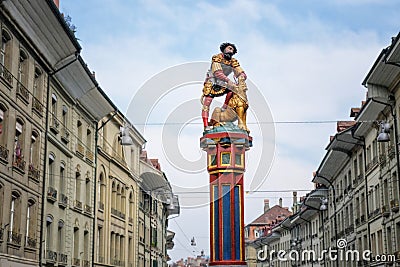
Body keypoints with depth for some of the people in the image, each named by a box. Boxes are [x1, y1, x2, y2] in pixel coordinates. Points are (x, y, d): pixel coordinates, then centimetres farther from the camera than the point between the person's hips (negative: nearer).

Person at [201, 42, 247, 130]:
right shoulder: (217, 57, -17)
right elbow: (217, 72, -30)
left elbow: (241, 73, -7)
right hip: (211, 83, -5)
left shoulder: (233, 61, -2)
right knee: (206, 103, -16)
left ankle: (224, 108, -6)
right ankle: (206, 126, -18)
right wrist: (228, 81, -41)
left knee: (232, 90, -22)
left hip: (222, 84, 5)